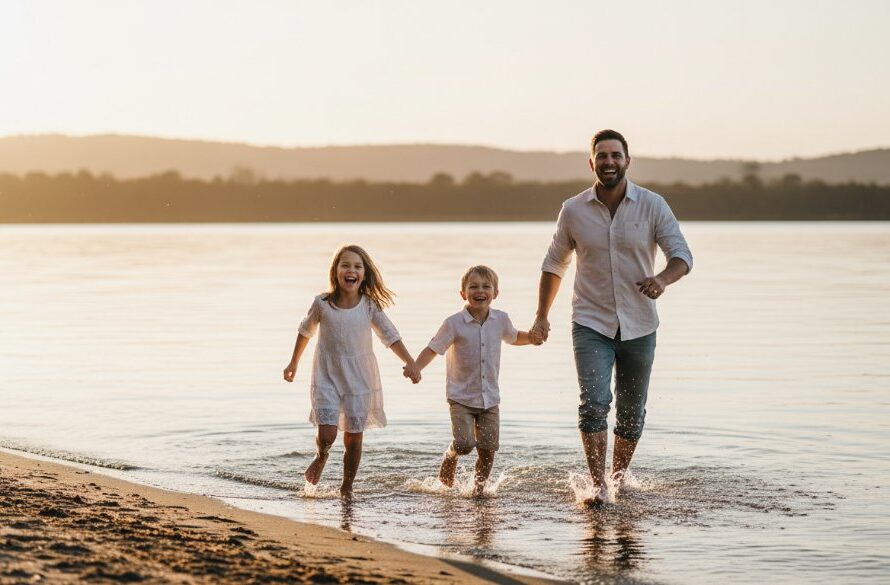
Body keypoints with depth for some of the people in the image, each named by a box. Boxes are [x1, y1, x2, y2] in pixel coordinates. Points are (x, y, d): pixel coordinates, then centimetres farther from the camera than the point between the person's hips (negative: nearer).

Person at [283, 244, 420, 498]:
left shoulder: (370, 306, -6)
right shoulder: (322, 303, -7)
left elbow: (390, 336, -2)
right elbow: (306, 331, 11)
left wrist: (410, 363, -16)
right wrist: (294, 363, 20)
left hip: (359, 378, 1)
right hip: (327, 377, -1)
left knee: (354, 437, 4)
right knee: (326, 434, -13)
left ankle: (347, 487, 24)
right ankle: (321, 457, 22)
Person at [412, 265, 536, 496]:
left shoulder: (501, 320, 1)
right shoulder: (454, 323, -10)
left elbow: (514, 338, 22)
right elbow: (433, 349, -8)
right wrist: (415, 368, -23)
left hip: (490, 398, 3)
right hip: (461, 397, -3)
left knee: (488, 448, 0)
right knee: (464, 443, -17)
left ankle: (479, 487, 21)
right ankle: (449, 457, 18)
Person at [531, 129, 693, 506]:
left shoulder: (652, 206, -5)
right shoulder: (573, 210, -2)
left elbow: (682, 254, -9)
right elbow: (554, 265, 12)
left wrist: (663, 279, -31)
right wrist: (542, 315, 9)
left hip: (638, 326, 1)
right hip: (591, 324, -1)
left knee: (632, 412, 11)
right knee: (594, 401, -19)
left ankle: (619, 477, 33)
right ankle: (597, 486, -19)